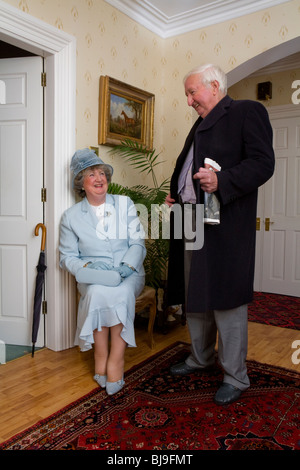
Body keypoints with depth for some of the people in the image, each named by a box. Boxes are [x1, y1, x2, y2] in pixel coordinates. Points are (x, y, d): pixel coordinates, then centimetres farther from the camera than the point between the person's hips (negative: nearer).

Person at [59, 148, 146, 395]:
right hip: (93, 278, 0)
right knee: (98, 291, -33)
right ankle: (100, 356, -17)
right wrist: (88, 267, -12)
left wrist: (126, 266, -15)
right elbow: (67, 256, 8)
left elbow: (138, 244, 4)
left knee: (122, 292, -32)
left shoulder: (125, 204, 9)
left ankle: (115, 361, -21)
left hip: (128, 274, 0)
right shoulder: (71, 216, 9)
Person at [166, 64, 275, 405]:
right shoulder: (200, 124, 24)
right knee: (194, 297, 16)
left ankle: (235, 377, 14)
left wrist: (221, 181, -26)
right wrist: (176, 194, 14)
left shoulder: (247, 111, -2)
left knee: (226, 300, -3)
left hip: (225, 226, -9)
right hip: (191, 222, 9)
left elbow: (263, 163, -14)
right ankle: (201, 358, 35)